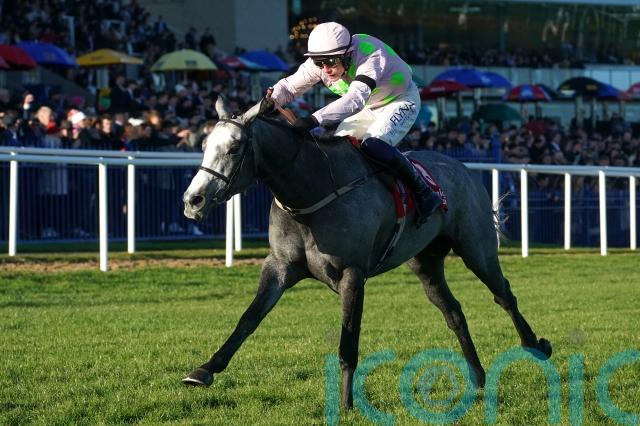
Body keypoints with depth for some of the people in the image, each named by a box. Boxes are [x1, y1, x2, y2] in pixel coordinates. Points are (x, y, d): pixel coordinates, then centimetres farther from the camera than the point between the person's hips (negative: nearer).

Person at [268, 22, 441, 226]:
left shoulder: (371, 56, -40)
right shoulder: (319, 63, -19)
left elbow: (356, 98, -54)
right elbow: (289, 87, -10)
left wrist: (314, 120, -64)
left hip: (401, 101, -8)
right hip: (369, 108, 8)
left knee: (373, 144, -30)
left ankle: (425, 194, -21)